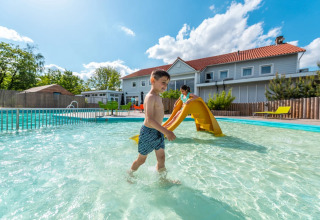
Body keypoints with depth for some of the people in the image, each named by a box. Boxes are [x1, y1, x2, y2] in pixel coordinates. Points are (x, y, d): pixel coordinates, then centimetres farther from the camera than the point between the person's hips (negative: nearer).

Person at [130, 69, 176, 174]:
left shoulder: (158, 97, 10)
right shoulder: (150, 97, -21)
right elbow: (149, 119, -30)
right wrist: (166, 131, -32)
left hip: (158, 132, 8)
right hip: (148, 132, -8)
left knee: (161, 158, 15)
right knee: (141, 159, 13)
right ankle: (129, 175, 40)